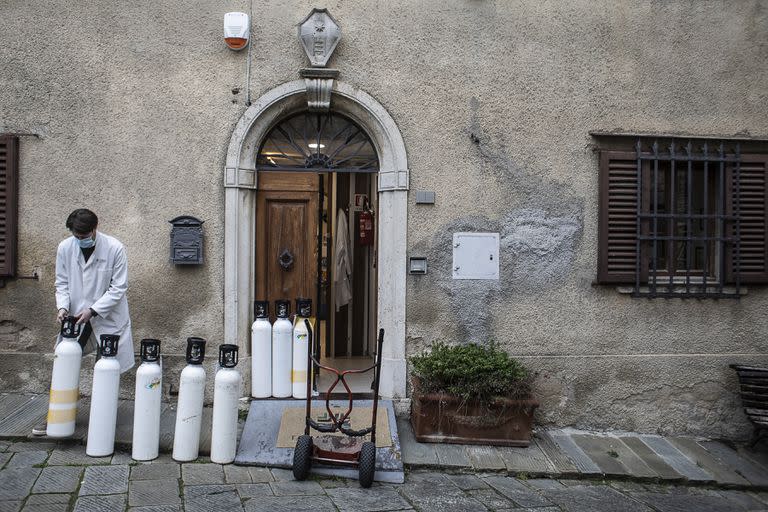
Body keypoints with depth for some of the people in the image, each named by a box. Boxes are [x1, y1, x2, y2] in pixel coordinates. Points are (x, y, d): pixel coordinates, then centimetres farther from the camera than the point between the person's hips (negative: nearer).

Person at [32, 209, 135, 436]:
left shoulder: (115, 248, -16)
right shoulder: (65, 248, -5)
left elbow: (118, 288, -14)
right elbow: (62, 283, 5)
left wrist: (92, 310, -20)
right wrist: (62, 306, -12)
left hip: (108, 317, -3)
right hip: (76, 317, 3)